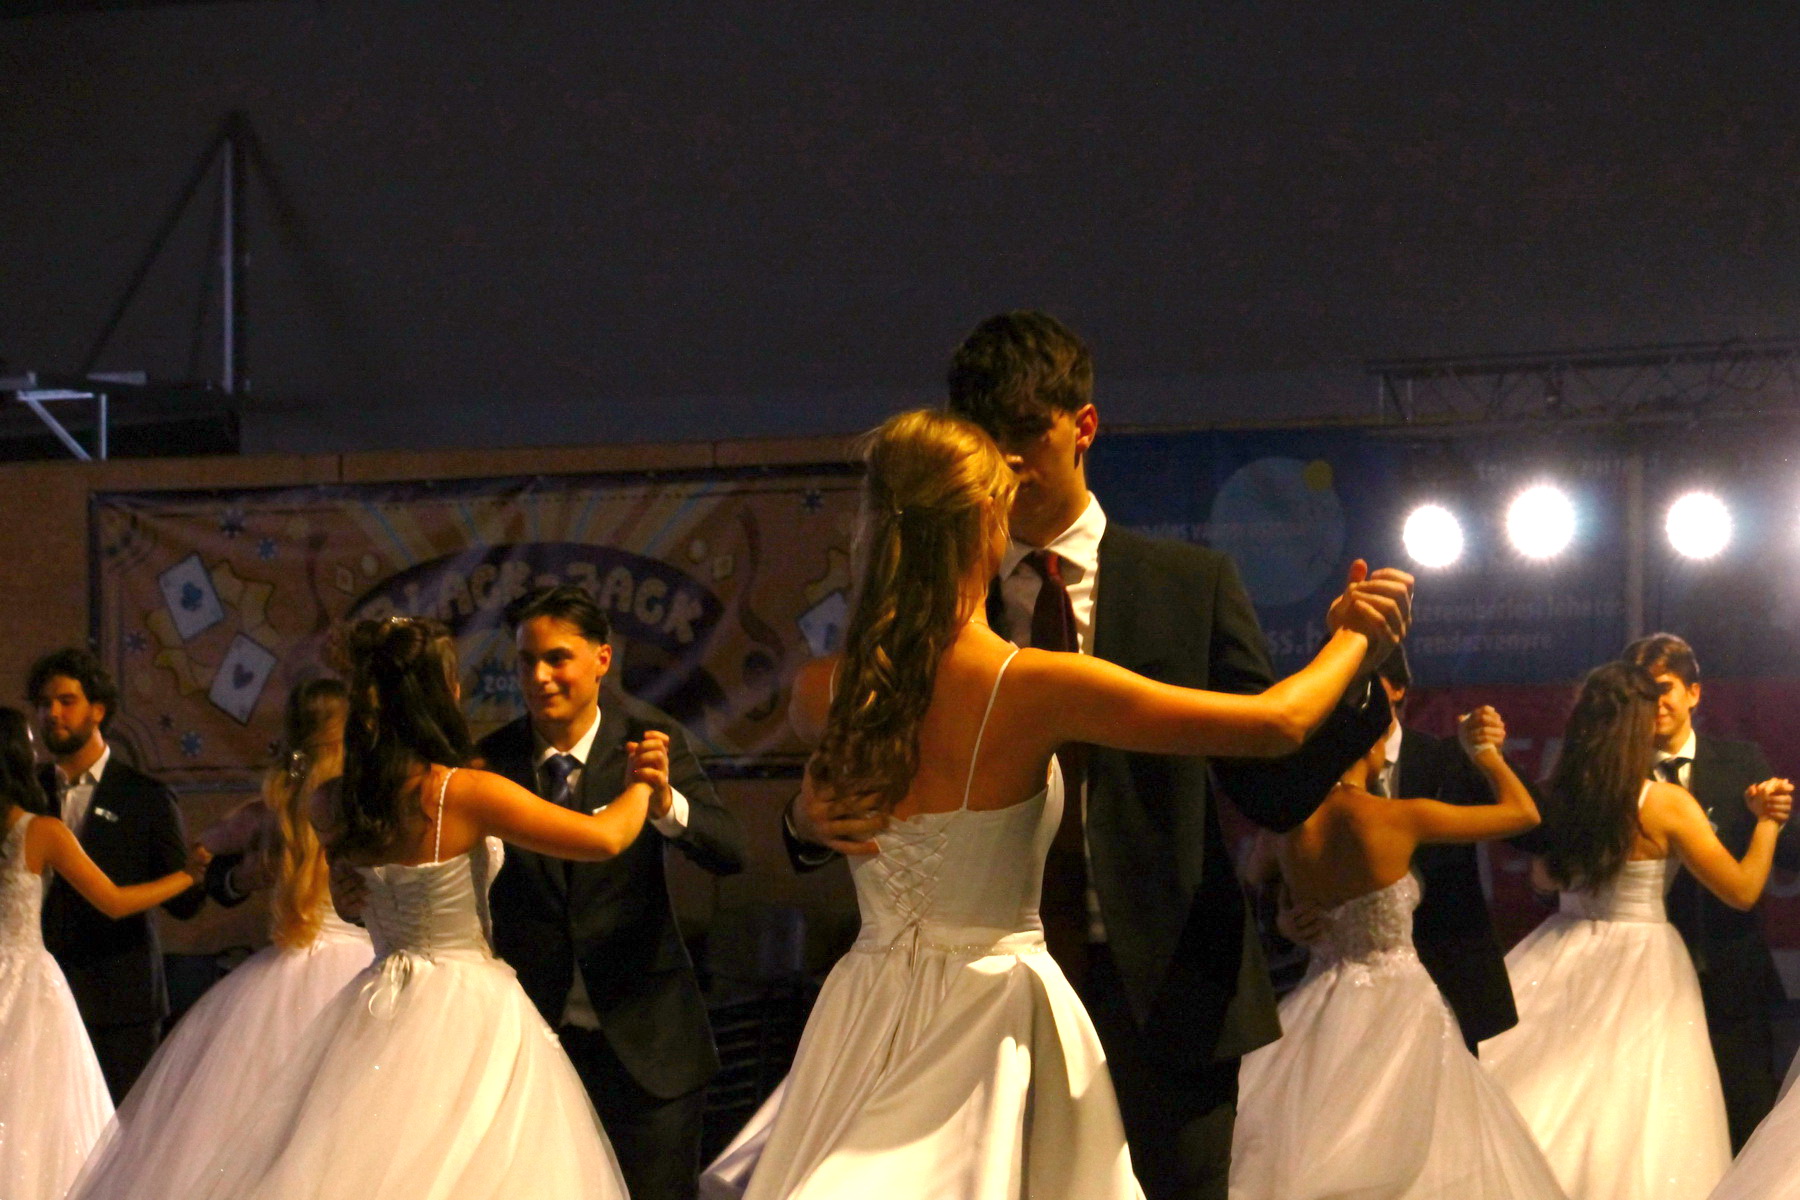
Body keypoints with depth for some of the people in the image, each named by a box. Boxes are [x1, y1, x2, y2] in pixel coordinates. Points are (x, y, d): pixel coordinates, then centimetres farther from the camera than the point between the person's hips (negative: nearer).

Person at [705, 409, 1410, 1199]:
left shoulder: (824, 691, -5)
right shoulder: (1036, 687, -18)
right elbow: (1278, 723, -13)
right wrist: (1352, 639, 6)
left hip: (865, 1015, 4)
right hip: (991, 1013, -4)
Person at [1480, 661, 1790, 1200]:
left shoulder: (1557, 795, -2)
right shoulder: (1667, 803, -14)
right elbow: (1742, 890, -9)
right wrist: (1766, 822, 5)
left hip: (1562, 956, 4)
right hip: (1639, 964, -4)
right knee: (1629, 1111, 2)